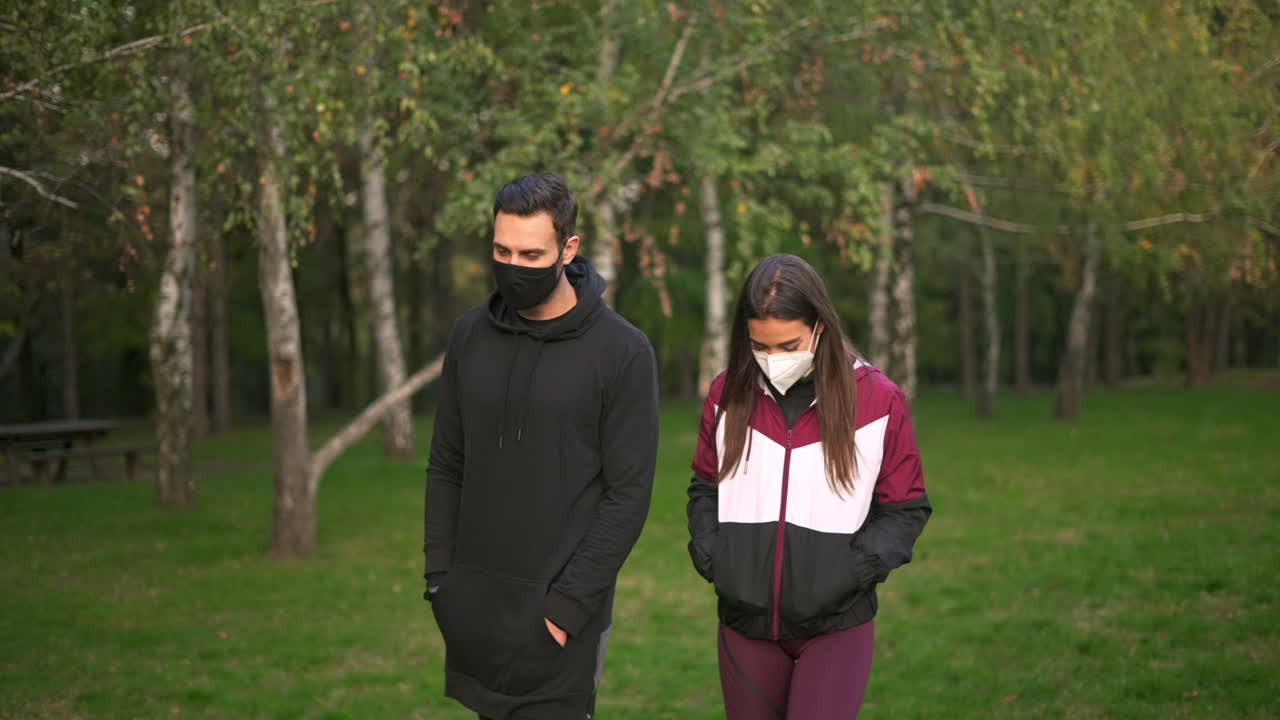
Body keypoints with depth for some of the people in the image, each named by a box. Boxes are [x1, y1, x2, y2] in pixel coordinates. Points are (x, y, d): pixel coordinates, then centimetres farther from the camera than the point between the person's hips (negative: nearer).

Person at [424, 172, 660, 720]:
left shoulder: (623, 352, -9)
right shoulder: (470, 336, 5)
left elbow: (628, 493, -10)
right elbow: (446, 466, 12)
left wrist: (570, 604, -14)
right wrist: (440, 573, 3)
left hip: (560, 609, -4)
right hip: (474, 605, 5)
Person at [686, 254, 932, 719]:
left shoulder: (877, 399, -6)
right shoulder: (728, 395, 2)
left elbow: (905, 508, 2)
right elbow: (705, 489, 14)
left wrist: (856, 569, -13)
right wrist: (709, 555, -3)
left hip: (837, 625, -3)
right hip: (746, 622, 3)